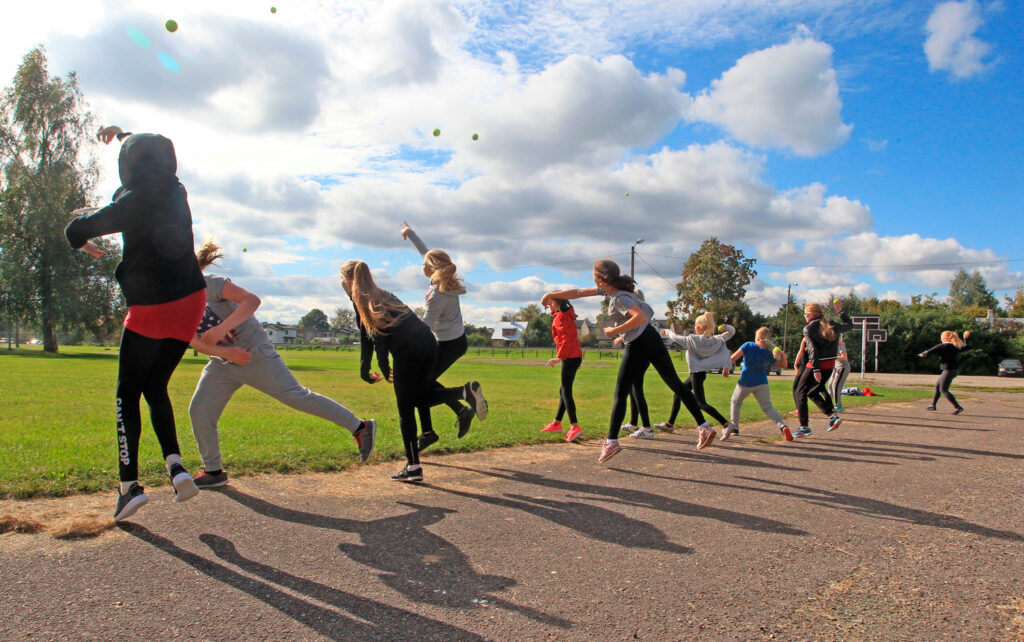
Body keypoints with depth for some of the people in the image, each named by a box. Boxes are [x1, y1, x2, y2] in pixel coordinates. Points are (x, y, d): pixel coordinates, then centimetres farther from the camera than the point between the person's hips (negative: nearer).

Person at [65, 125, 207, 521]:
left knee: (129, 395, 6)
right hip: (191, 303, 6)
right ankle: (175, 464, 0)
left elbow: (76, 230, -8)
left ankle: (129, 484, 3)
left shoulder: (132, 203, -12)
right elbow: (159, 154, 27)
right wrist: (124, 135, 41)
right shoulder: (176, 192, 6)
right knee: (155, 387, 17)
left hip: (151, 309, -6)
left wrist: (84, 241, 16)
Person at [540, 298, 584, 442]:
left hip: (570, 358, -10)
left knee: (566, 391, -11)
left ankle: (574, 426, -16)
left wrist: (559, 358, -26)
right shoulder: (566, 315, 20)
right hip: (575, 355, 10)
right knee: (564, 390, 15)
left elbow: (567, 339, -20)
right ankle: (557, 423, 24)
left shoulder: (560, 317, -10)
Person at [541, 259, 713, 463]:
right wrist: (552, 294, 19)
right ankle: (703, 426, 10)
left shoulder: (619, 297, -16)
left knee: (620, 393, -1)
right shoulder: (610, 289, 10)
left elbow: (641, 317, -30)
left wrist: (615, 331, -21)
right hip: (652, 338, 9)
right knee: (675, 384, 9)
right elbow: (579, 292, 18)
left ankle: (611, 441, -1)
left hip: (637, 347, -9)